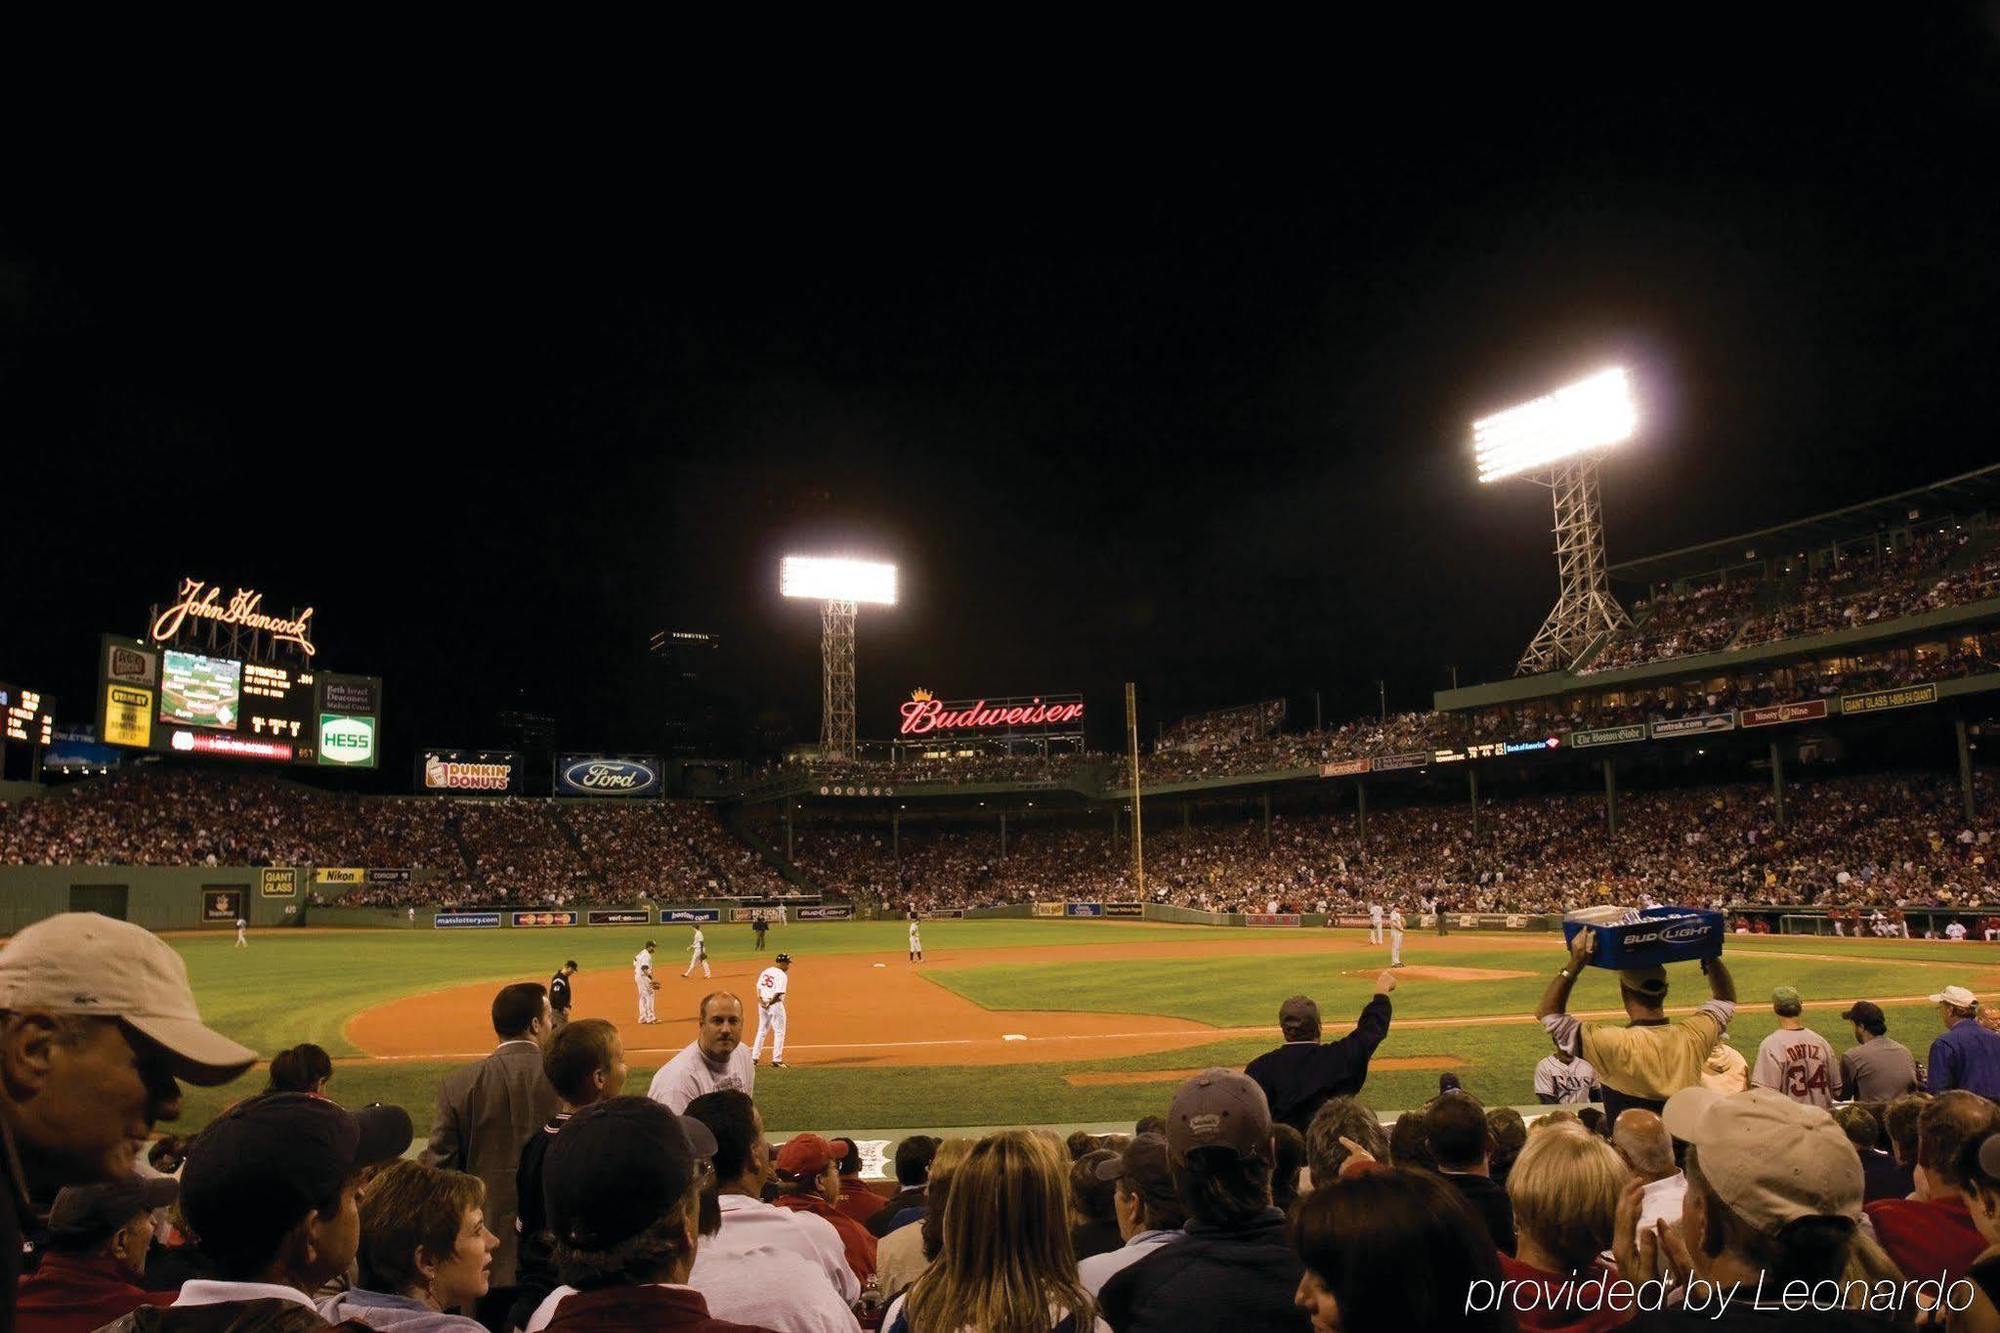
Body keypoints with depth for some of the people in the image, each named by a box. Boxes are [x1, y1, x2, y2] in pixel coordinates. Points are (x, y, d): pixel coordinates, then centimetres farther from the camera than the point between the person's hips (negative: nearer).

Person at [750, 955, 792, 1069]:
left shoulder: (766, 971, 10)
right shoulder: (782, 975, -13)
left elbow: (759, 987, 6)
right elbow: (778, 993, -21)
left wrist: (761, 1001, -4)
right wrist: (770, 1003, -10)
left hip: (762, 1004, 7)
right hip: (775, 1005, -7)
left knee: (762, 1030, 18)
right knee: (779, 1032, 3)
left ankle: (754, 1057, 19)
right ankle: (776, 1060, 3)